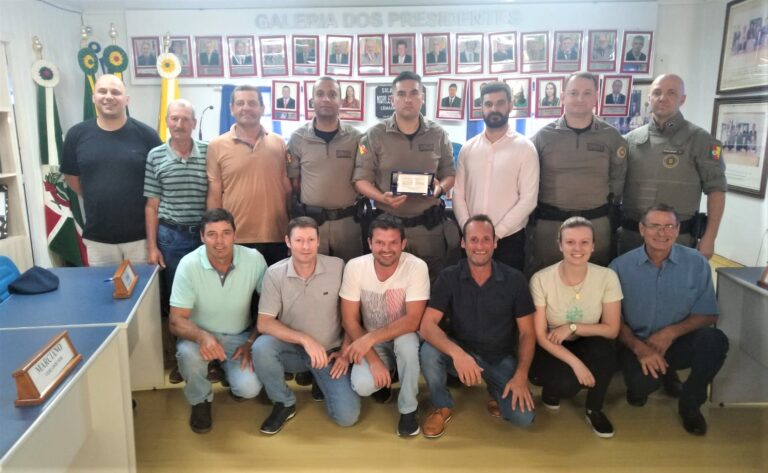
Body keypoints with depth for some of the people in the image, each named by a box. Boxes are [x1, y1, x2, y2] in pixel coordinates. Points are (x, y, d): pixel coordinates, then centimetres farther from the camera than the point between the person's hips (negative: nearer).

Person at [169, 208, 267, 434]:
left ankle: (233, 371, 16)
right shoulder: (189, 265, -20)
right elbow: (177, 321, -19)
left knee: (249, 388, -23)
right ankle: (201, 401, -2)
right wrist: (202, 336, -39)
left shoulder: (254, 259, -17)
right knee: (188, 353, -34)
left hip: (239, 336, 0)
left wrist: (252, 341, -14)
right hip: (201, 335, 0)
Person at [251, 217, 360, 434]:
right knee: (261, 347, -33)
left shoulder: (338, 267, -11)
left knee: (347, 416, -15)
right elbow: (264, 323, -16)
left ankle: (320, 380, 18)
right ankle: (284, 403, -5)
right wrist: (305, 339, -27)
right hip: (292, 348, 0)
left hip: (330, 351, 0)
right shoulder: (275, 273, -13)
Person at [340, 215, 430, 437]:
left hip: (404, 337, -1)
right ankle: (385, 378, 13)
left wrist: (369, 338, -35)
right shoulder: (355, 267, -17)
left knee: (407, 341, -37)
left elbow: (413, 321, -26)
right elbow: (350, 321, -12)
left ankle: (408, 409, -11)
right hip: (370, 341, 2)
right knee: (362, 385, -26)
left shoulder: (417, 267, -23)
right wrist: (374, 360, -22)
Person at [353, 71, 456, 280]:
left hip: (430, 225, 2)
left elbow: (450, 175, 11)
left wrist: (439, 188, -12)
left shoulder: (438, 135, 5)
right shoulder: (374, 135, -2)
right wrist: (383, 198, -20)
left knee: (432, 280, 11)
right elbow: (361, 179, -2)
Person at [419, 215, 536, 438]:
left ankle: (496, 390, 16)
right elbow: (427, 326, -21)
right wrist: (456, 353, -39)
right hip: (460, 353, 0)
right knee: (429, 351, -32)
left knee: (523, 416, -19)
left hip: (500, 358, 0)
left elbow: (527, 333, -5)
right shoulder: (449, 277, -12)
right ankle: (442, 406, -2)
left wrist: (521, 375, -18)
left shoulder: (514, 280, -10)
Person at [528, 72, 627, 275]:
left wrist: (606, 205, 8)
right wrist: (534, 216, 3)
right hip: (548, 223, -1)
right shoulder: (543, 135, 0)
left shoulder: (611, 136, 3)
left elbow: (618, 178, 12)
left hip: (596, 224, 1)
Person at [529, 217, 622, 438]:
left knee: (604, 349, -32)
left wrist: (572, 328, -22)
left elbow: (612, 330, -10)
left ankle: (594, 410, -4)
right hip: (551, 349, -1)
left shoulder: (607, 277, -16)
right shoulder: (541, 279, -20)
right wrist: (575, 362, -28)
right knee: (567, 383, -31)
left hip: (588, 347, 2)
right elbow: (540, 335, -16)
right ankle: (551, 386, 10)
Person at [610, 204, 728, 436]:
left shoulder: (697, 263, -4)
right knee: (642, 382, -31)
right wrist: (638, 348, -21)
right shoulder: (620, 266, -7)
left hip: (679, 342, 2)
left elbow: (708, 315, -1)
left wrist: (671, 332, -18)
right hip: (637, 344, -2)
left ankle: (690, 404, 0)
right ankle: (641, 384, 13)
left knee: (715, 340, -28)